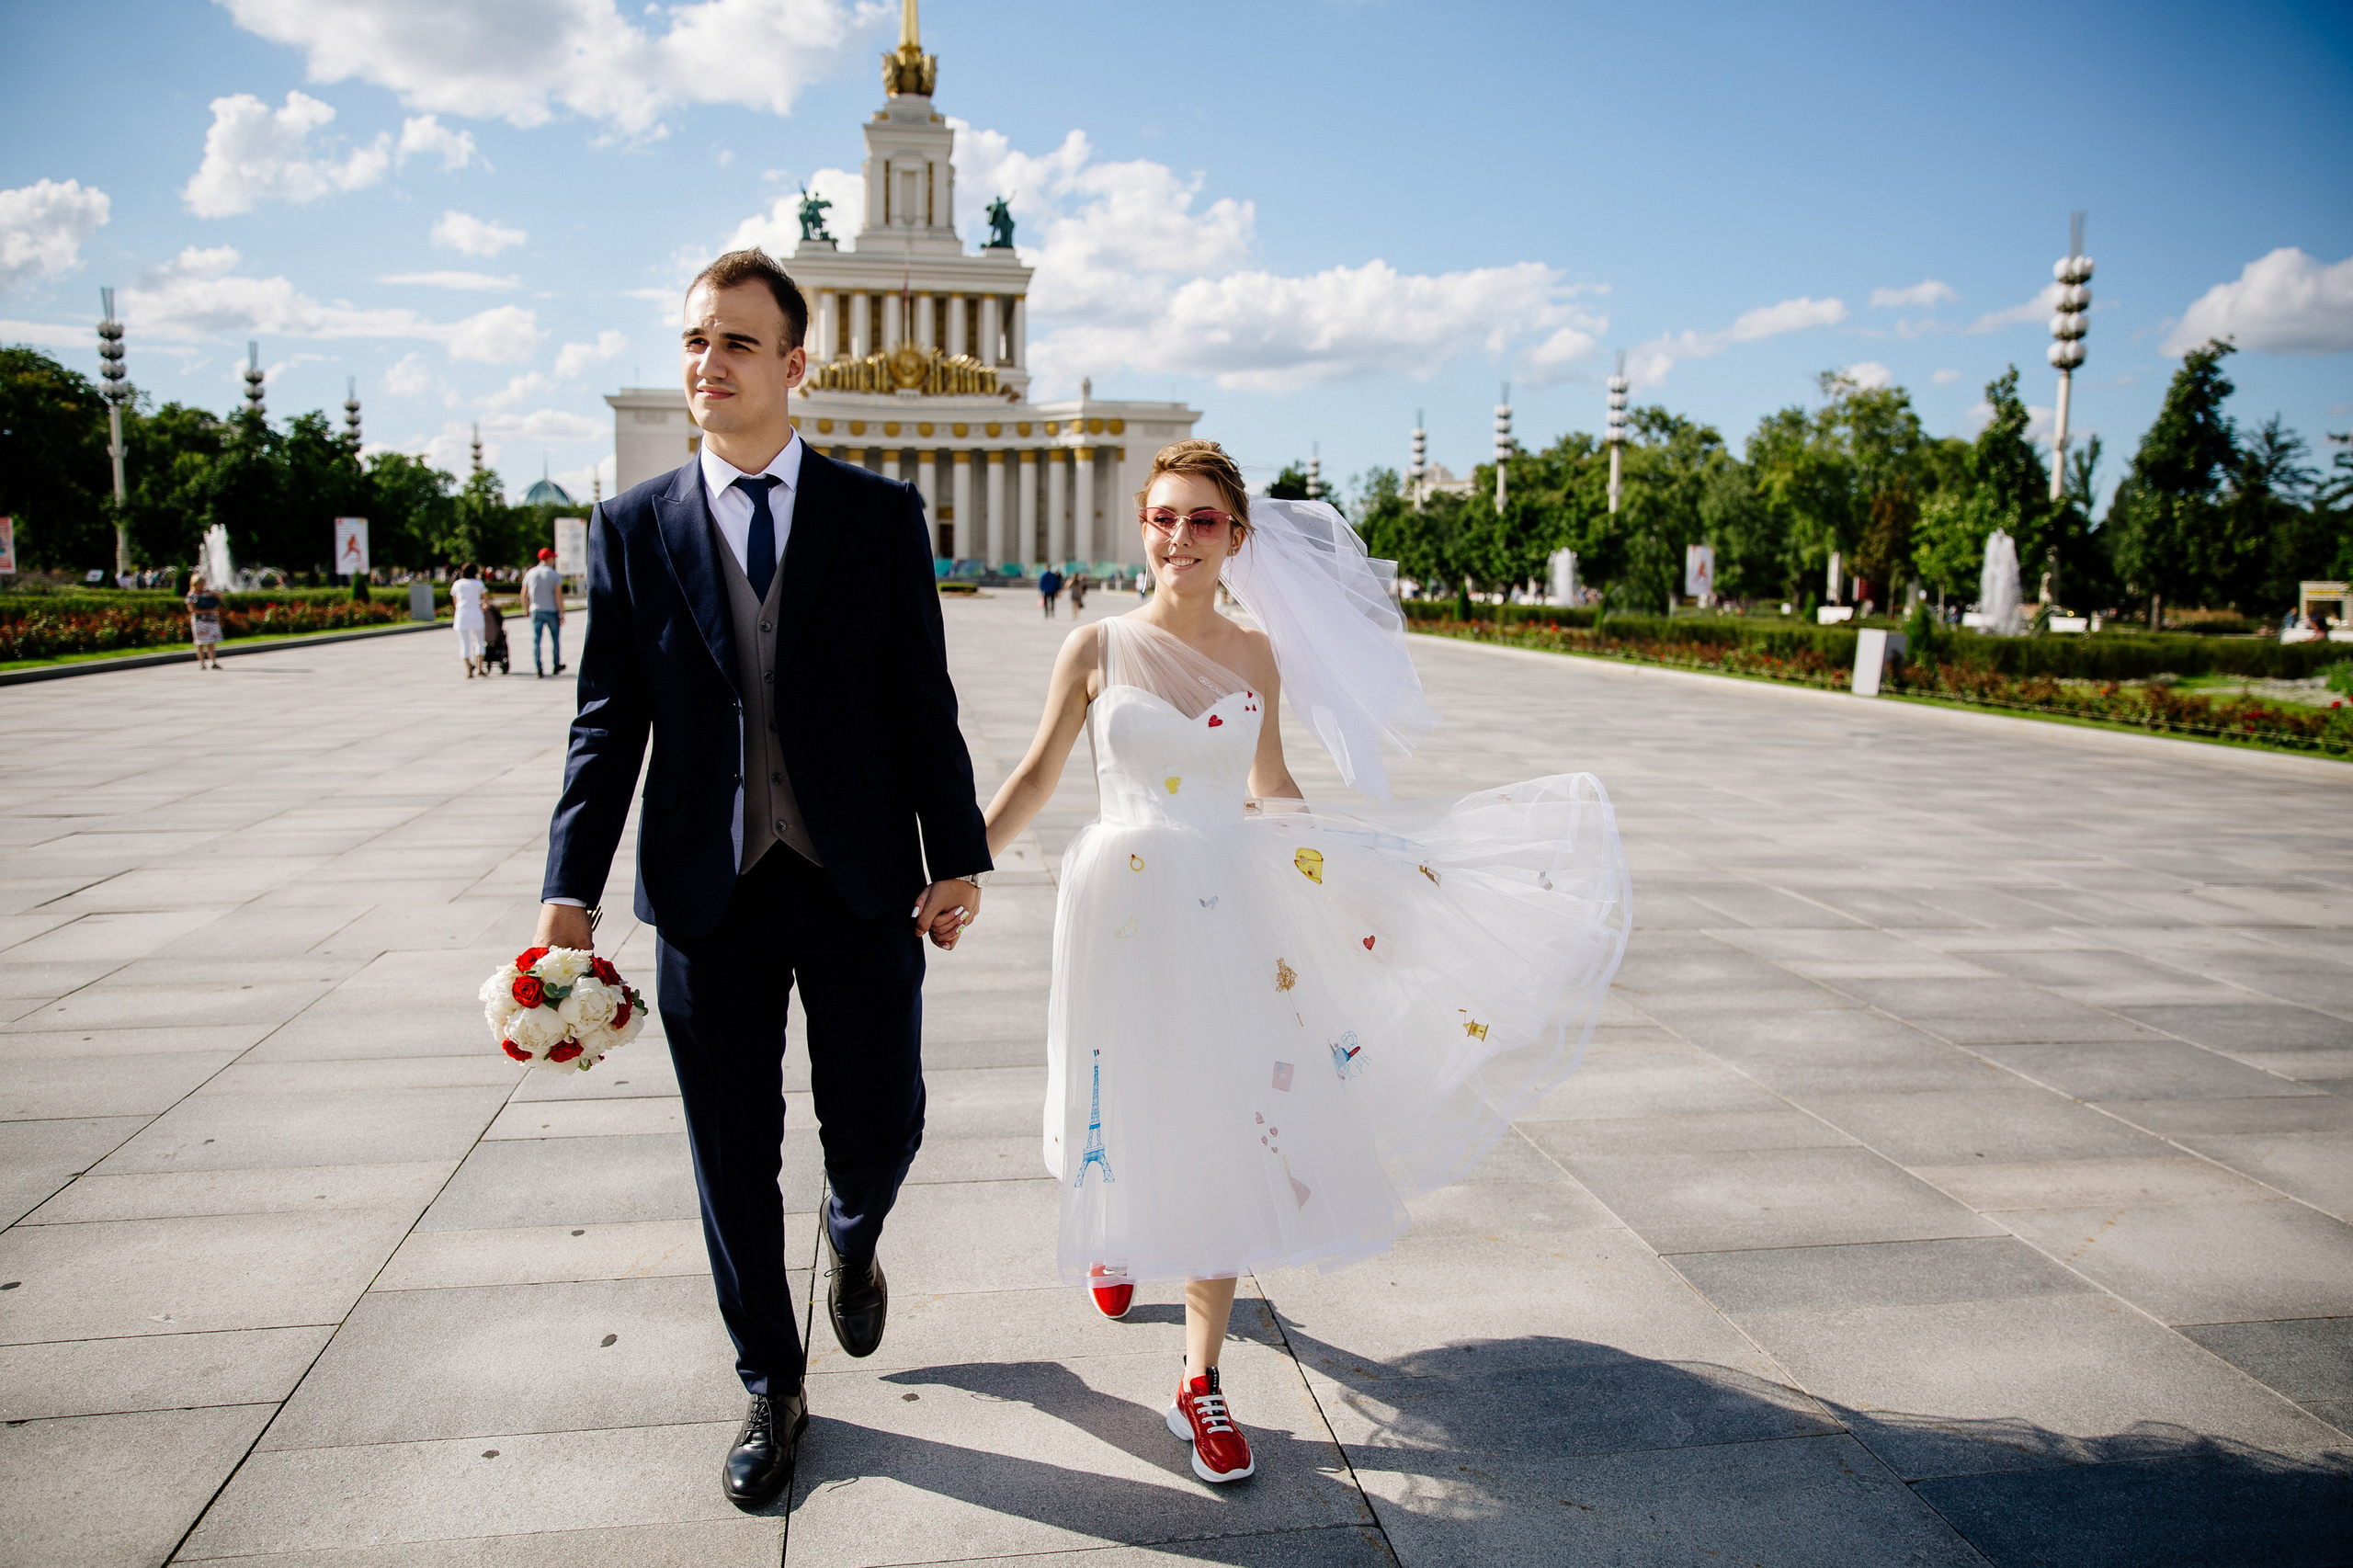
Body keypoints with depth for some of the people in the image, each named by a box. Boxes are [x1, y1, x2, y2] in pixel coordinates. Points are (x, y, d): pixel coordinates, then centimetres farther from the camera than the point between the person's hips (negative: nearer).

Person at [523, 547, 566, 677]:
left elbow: (524, 595, 7)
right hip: (552, 612, -2)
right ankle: (557, 666, 20)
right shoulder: (554, 575, -7)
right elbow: (558, 595, -13)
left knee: (536, 640, 2)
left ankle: (538, 669, -4)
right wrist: (562, 614, -9)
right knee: (555, 639, 13)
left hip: (536, 611, 2)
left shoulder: (530, 573, 4)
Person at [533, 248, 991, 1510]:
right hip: (708, 896, 1)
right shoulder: (631, 528, 4)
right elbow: (608, 721, 3)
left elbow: (923, 700, 2)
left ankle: (853, 1233, 42)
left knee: (878, 1131, 4)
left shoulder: (883, 515, 2)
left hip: (860, 888, -1)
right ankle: (770, 1386, 32)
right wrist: (570, 890, -4)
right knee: (733, 1162, 10)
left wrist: (958, 855, -2)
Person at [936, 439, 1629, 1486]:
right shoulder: (1097, 649, -4)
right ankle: (1118, 1229, 50)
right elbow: (1034, 779, 3)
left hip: (1229, 909, 2)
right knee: (1134, 1106, 11)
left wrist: (1386, 861, 18)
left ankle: (1200, 1382, 15)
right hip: (1124, 906, -1)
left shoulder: (1257, 657, 3)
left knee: (1222, 1133, 2)